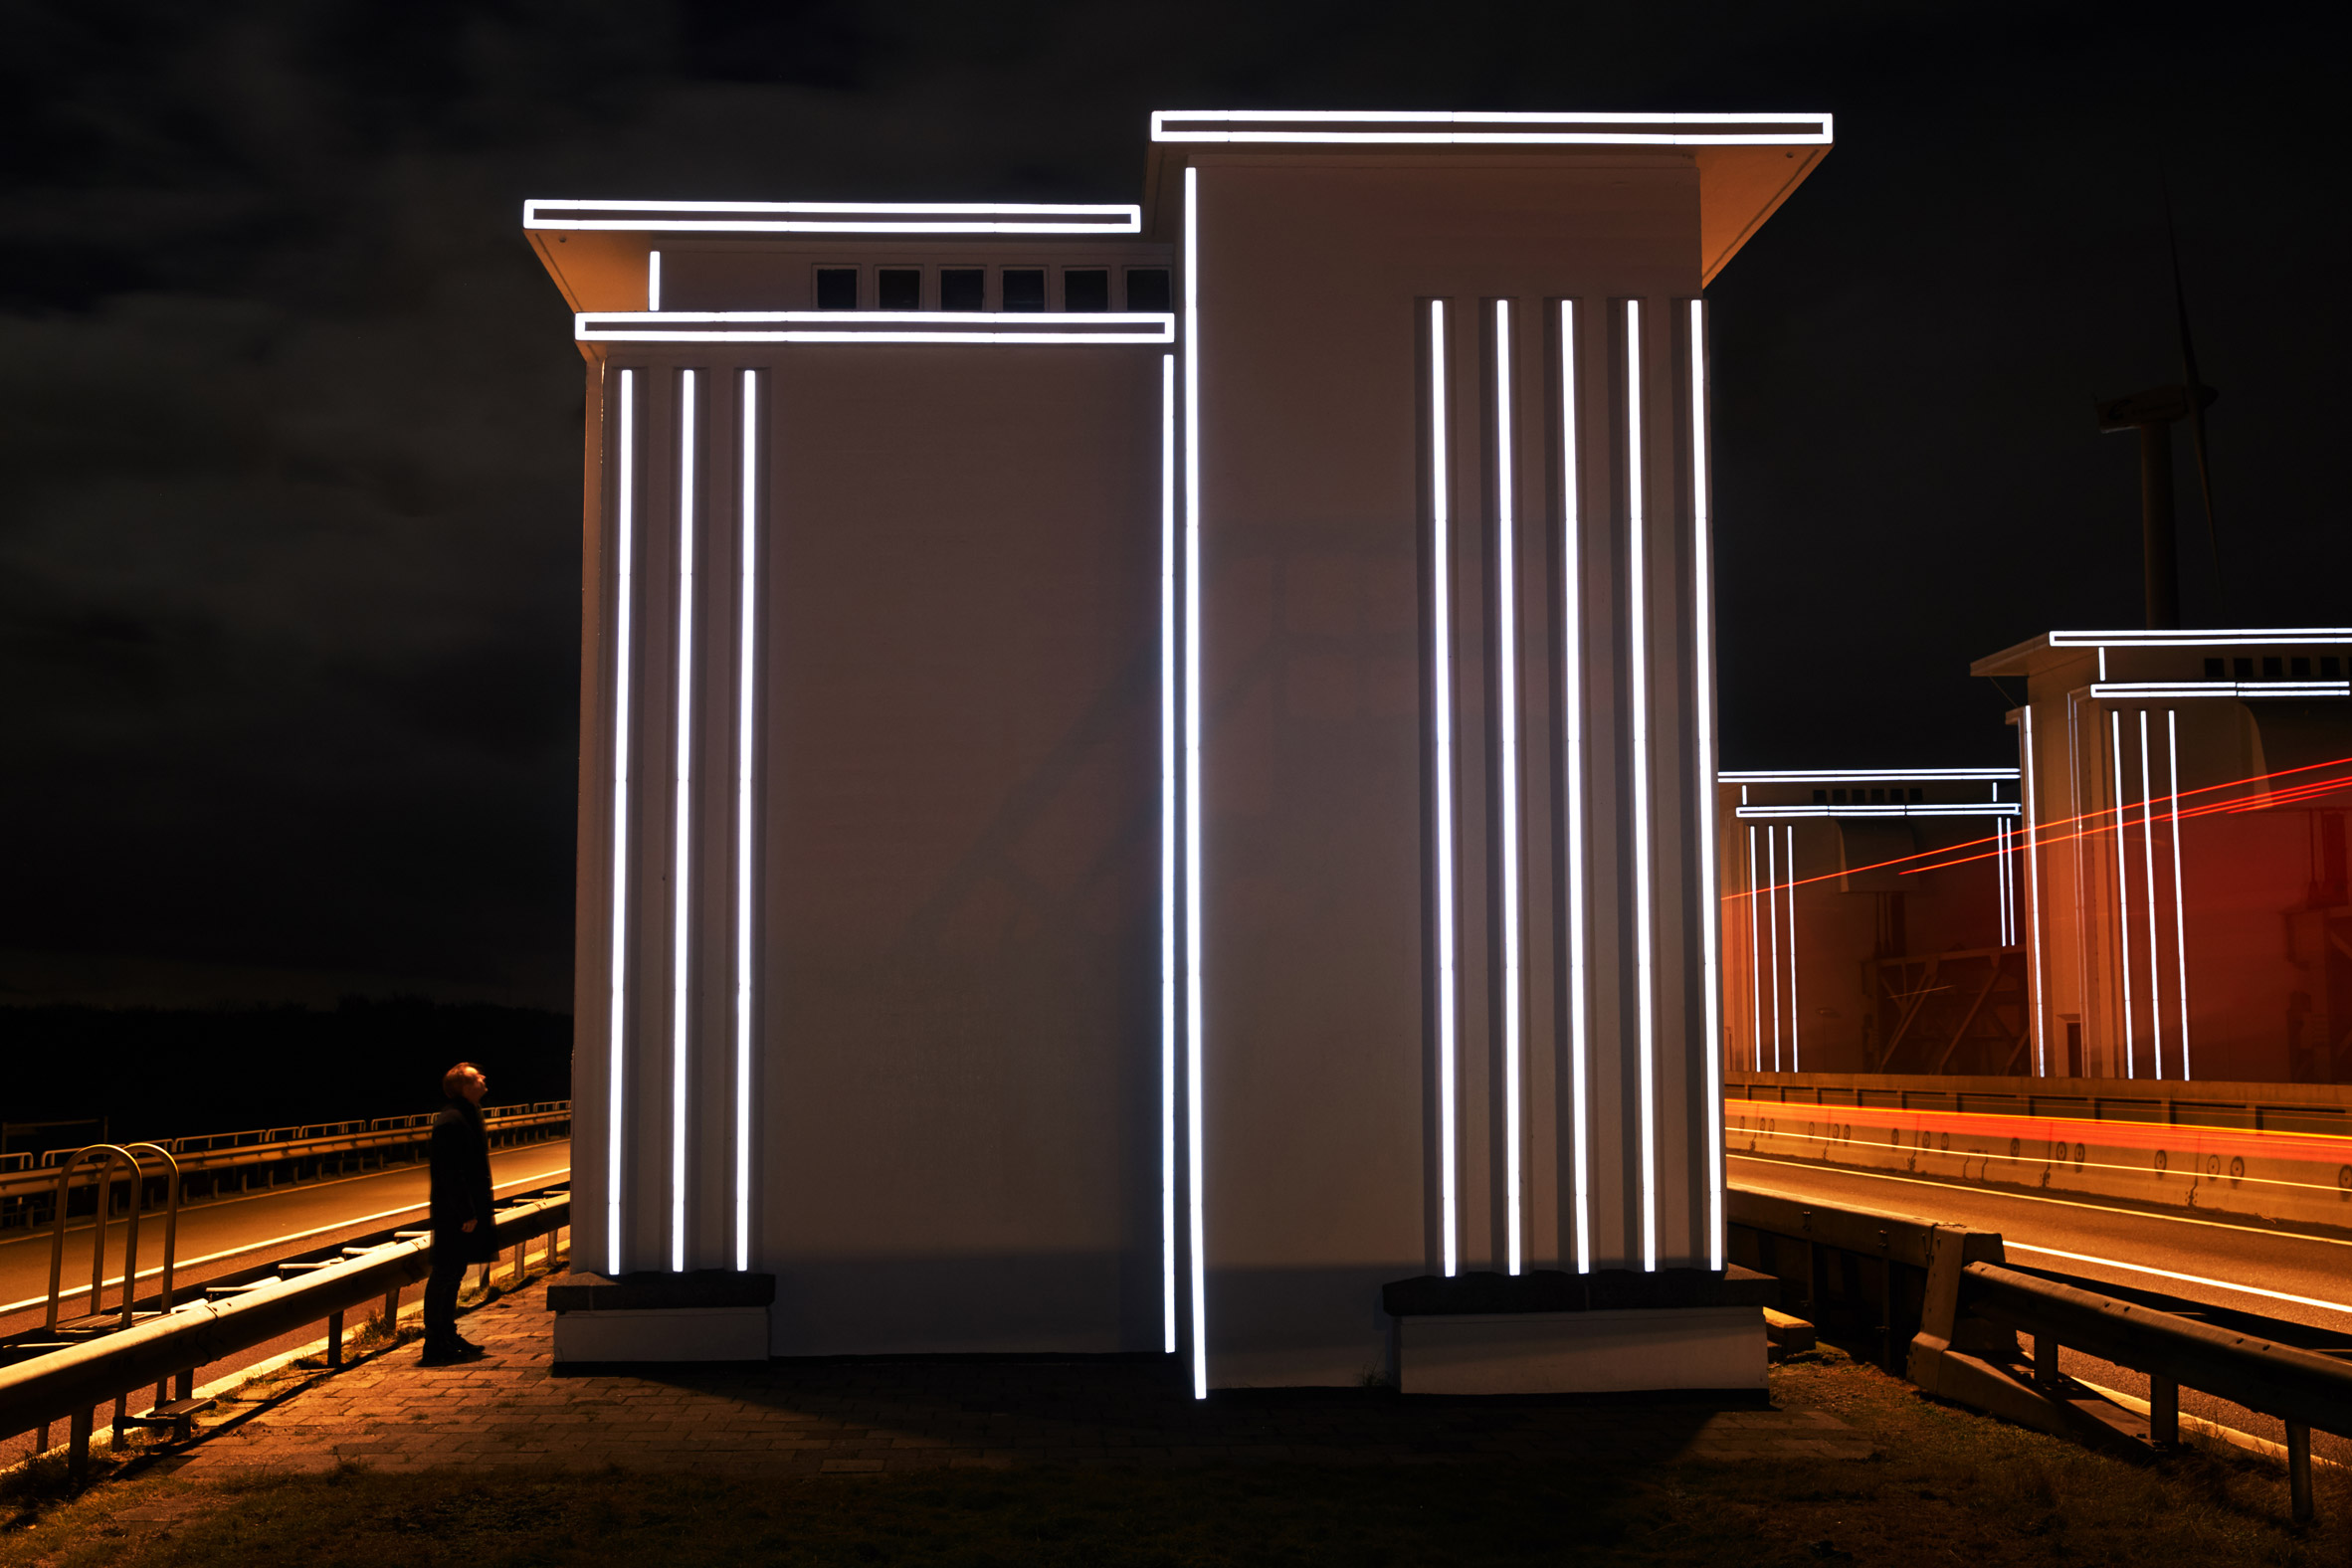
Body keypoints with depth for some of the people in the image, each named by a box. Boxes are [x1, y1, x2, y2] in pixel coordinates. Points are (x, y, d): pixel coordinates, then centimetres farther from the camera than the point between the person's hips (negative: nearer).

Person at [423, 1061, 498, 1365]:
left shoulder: (468, 1116, 15)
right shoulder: (450, 1121, -18)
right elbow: (451, 1173, -22)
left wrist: (482, 1210, 20)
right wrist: (467, 1214, -22)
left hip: (467, 1212, 10)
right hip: (453, 1215, -10)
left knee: (453, 1274, 16)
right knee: (445, 1275, -5)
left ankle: (447, 1337, 24)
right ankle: (435, 1346, -1)